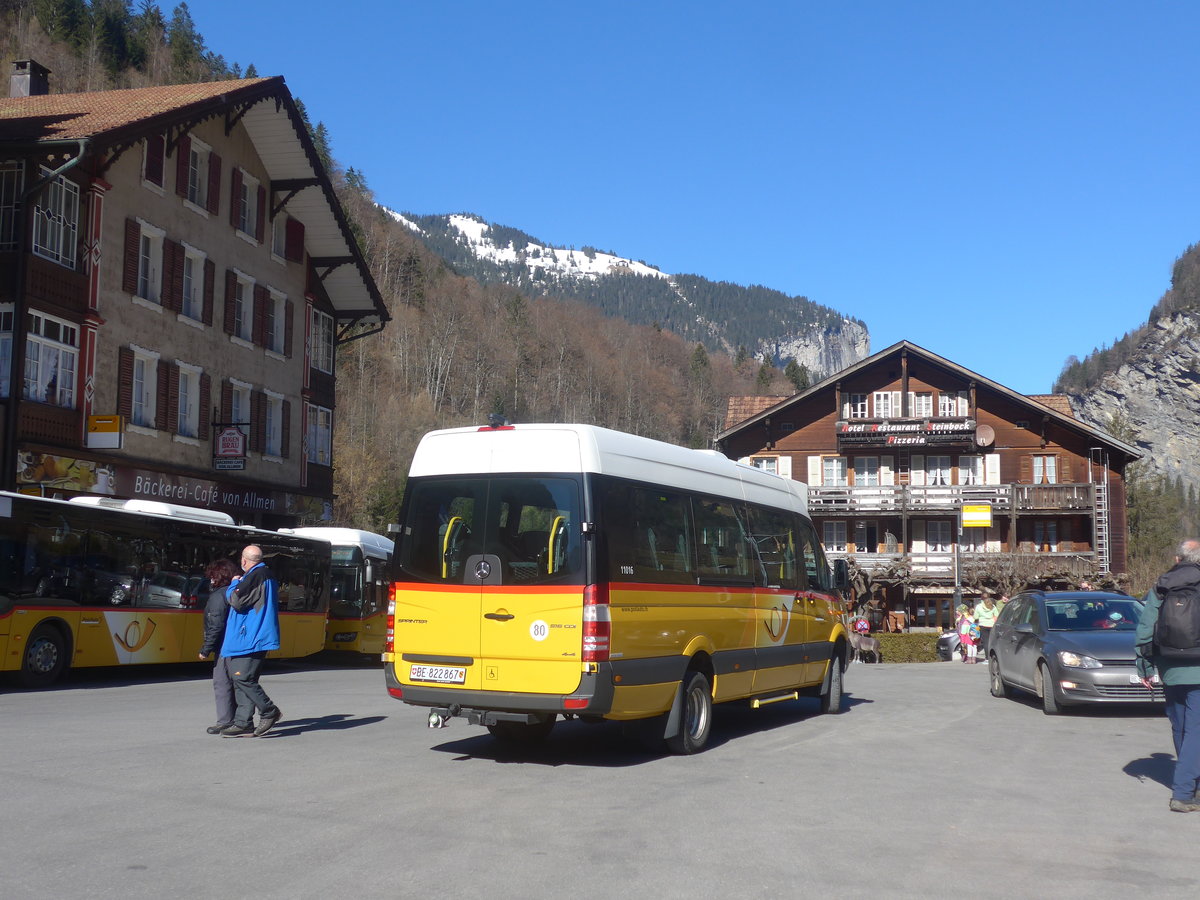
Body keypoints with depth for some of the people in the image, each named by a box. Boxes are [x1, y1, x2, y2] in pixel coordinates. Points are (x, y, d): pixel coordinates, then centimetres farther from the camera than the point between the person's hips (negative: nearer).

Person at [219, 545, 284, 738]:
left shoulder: (255, 576, -14)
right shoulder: (266, 575, 19)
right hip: (250, 638, 11)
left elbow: (236, 601, -18)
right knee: (241, 680, 9)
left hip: (249, 639, -11)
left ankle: (269, 712, -3)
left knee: (243, 678, -12)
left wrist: (234, 584, -2)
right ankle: (243, 723, 9)